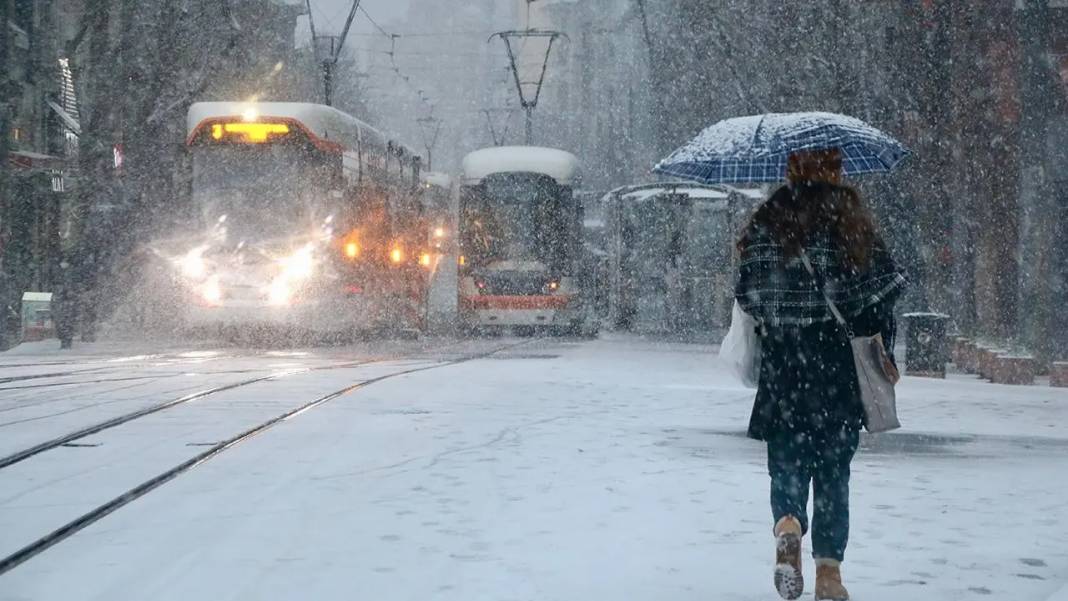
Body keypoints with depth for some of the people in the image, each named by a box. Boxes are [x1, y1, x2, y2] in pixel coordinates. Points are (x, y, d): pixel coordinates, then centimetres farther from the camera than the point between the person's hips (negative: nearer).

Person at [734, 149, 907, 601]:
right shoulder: (852, 219, -2)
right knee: (833, 466, 9)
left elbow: (747, 294, -2)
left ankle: (788, 523, -19)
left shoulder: (767, 221, 0)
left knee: (787, 460, 10)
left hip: (783, 363, 0)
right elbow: (882, 288, -4)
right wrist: (881, 349, 7)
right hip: (839, 361, 0)